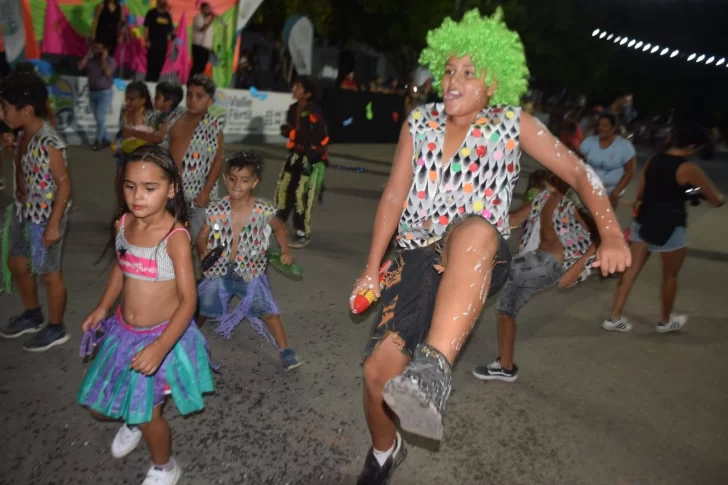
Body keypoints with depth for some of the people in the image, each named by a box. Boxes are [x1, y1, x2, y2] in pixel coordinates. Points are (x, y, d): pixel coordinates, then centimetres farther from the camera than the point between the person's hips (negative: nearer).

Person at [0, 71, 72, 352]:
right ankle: (32, 316, 44)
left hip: (45, 217, -9)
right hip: (22, 212, 9)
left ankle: (55, 329, 25)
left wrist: (54, 225, -21)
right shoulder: (23, 135, 2)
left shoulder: (49, 143, -24)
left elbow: (64, 185, -22)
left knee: (48, 273, 6)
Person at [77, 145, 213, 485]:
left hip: (163, 336, -6)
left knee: (147, 414, 7)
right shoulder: (123, 225, -6)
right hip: (124, 331, 6)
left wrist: (160, 347, -33)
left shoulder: (175, 237, -25)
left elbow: (188, 300, -24)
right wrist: (102, 308, 10)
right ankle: (133, 420, 53)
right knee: (97, 405, 17)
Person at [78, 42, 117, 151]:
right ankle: (105, 139, 20)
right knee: (98, 118, 9)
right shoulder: (90, 60, 10)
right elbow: (80, 67, -5)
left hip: (105, 93, -5)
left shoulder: (110, 60, -2)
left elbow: (107, 72, -19)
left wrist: (104, 58, -10)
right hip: (92, 93, 6)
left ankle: (98, 141, -1)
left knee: (100, 117, -11)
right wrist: (88, 54, -1)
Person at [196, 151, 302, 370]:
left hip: (250, 273, -2)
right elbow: (202, 237, 1)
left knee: (267, 311, -6)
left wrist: (285, 251, -6)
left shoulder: (263, 210, -12)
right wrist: (203, 252, -19)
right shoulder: (216, 210, -10)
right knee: (200, 309, 10)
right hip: (219, 272, 2)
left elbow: (279, 228, 7)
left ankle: (285, 350, 9)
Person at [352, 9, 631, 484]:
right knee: (379, 371, -8)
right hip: (418, 255, 3)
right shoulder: (420, 121, 8)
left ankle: (434, 370, -48)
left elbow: (579, 173, 1)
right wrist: (372, 268, 4)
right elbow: (394, 195, 7)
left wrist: (611, 233, -13)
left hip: (479, 258, -2)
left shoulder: (512, 124, 3)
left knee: (472, 229, -40)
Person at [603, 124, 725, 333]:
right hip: (669, 228, -5)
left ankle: (615, 317, 8)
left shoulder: (653, 160, 6)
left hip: (644, 221, 6)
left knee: (631, 270, 8)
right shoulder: (688, 169, -12)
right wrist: (720, 197, 17)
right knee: (670, 276, 14)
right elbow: (716, 200, -5)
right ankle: (665, 321, 30)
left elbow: (640, 193, 13)